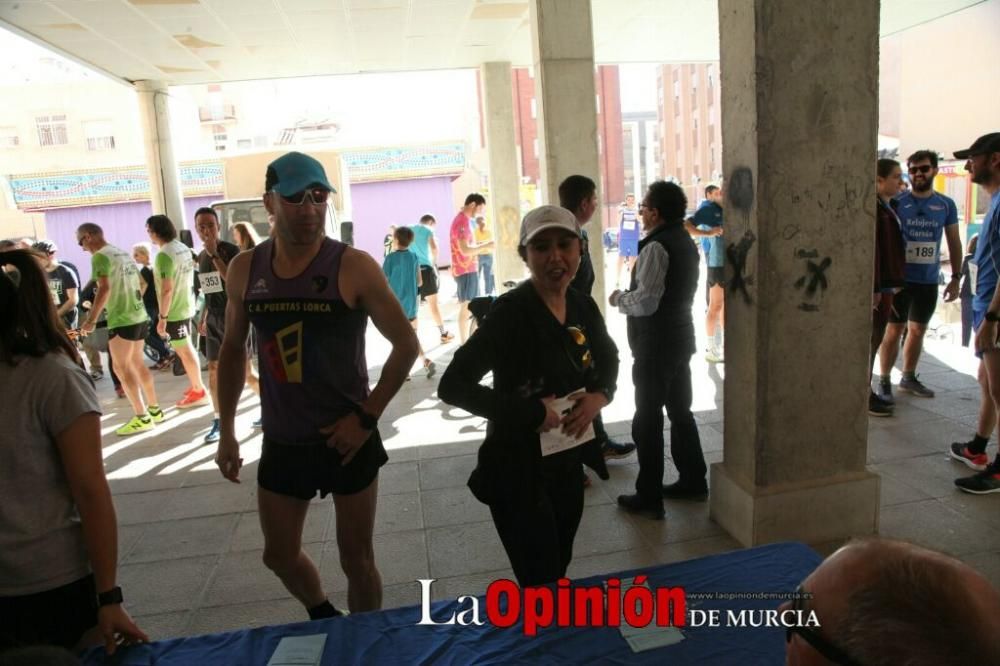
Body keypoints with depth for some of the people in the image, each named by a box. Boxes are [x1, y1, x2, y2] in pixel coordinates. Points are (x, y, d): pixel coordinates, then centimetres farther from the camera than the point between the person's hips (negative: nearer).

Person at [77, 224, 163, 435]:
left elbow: (104, 289, -22)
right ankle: (154, 409, 21)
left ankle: (142, 417, 0)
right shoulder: (124, 254, 14)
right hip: (139, 316, 9)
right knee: (137, 364, 16)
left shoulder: (100, 257, -11)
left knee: (122, 368, -1)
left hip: (122, 320, -9)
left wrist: (91, 319, -19)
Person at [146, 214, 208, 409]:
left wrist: (162, 317, -20)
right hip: (186, 306, 9)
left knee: (184, 352, 1)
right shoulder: (184, 248, 6)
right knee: (188, 349, 19)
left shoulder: (164, 255, -21)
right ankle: (196, 385, 29)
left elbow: (167, 289, -25)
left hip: (174, 312, -9)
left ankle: (199, 391, 9)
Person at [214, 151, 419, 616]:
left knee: (356, 559, 10)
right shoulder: (244, 270, 0)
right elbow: (233, 350, 12)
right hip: (281, 443, 4)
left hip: (346, 439, -4)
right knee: (280, 555, 18)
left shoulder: (353, 267, -13)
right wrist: (226, 432, 10)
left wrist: (367, 416, -13)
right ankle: (324, 618, 49)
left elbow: (406, 344, -9)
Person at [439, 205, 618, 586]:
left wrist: (600, 395, -6)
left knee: (558, 573, 26)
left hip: (567, 464, 7)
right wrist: (532, 411, -25)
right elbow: (452, 386, -26)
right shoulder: (511, 312, -22)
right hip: (518, 471, -7)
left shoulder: (583, 306, -3)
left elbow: (608, 359, 16)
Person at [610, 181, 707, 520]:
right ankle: (693, 481, 30)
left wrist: (619, 298, -7)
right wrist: (630, 294, 10)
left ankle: (649, 498, 9)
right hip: (680, 338, 9)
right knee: (680, 412, 19)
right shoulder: (685, 242, 11)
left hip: (655, 345, -9)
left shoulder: (657, 246, -19)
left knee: (648, 420, 0)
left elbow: (646, 302, -24)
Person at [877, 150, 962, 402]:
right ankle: (884, 381, 7)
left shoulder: (946, 205, 5)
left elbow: (954, 242, 11)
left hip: (929, 281, 4)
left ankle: (908, 378, 27)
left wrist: (956, 277, 7)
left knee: (918, 330, 13)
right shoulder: (897, 202, -4)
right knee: (894, 330, -1)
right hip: (900, 279, -4)